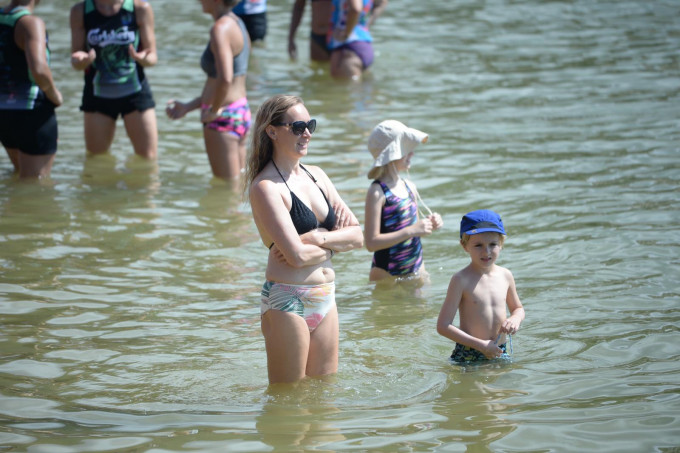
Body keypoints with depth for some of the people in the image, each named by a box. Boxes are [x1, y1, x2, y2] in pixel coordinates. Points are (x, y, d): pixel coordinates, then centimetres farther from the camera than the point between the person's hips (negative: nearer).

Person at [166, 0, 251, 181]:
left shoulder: (221, 29, -20)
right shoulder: (237, 24, 11)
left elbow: (225, 79, -34)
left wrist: (214, 110, -18)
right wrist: (187, 107, 16)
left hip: (224, 118, -10)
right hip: (242, 112, 10)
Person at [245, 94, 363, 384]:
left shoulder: (316, 176, 11)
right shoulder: (265, 187, -13)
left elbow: (357, 236, 7)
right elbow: (297, 256, -21)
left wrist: (318, 238, -10)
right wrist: (335, 244, -3)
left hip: (325, 298, 8)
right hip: (287, 302, -8)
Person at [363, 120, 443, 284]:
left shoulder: (409, 187, 8)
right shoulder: (377, 192, -16)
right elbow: (371, 242, -21)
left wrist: (429, 224, -1)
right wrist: (411, 230, -24)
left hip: (416, 269, 7)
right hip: (387, 274, -7)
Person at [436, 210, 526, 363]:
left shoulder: (505, 276, 3)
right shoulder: (461, 280, -13)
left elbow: (518, 308, 23)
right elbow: (443, 326, -15)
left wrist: (515, 319, -3)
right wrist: (481, 345, -17)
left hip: (499, 354, 5)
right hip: (468, 356, -5)